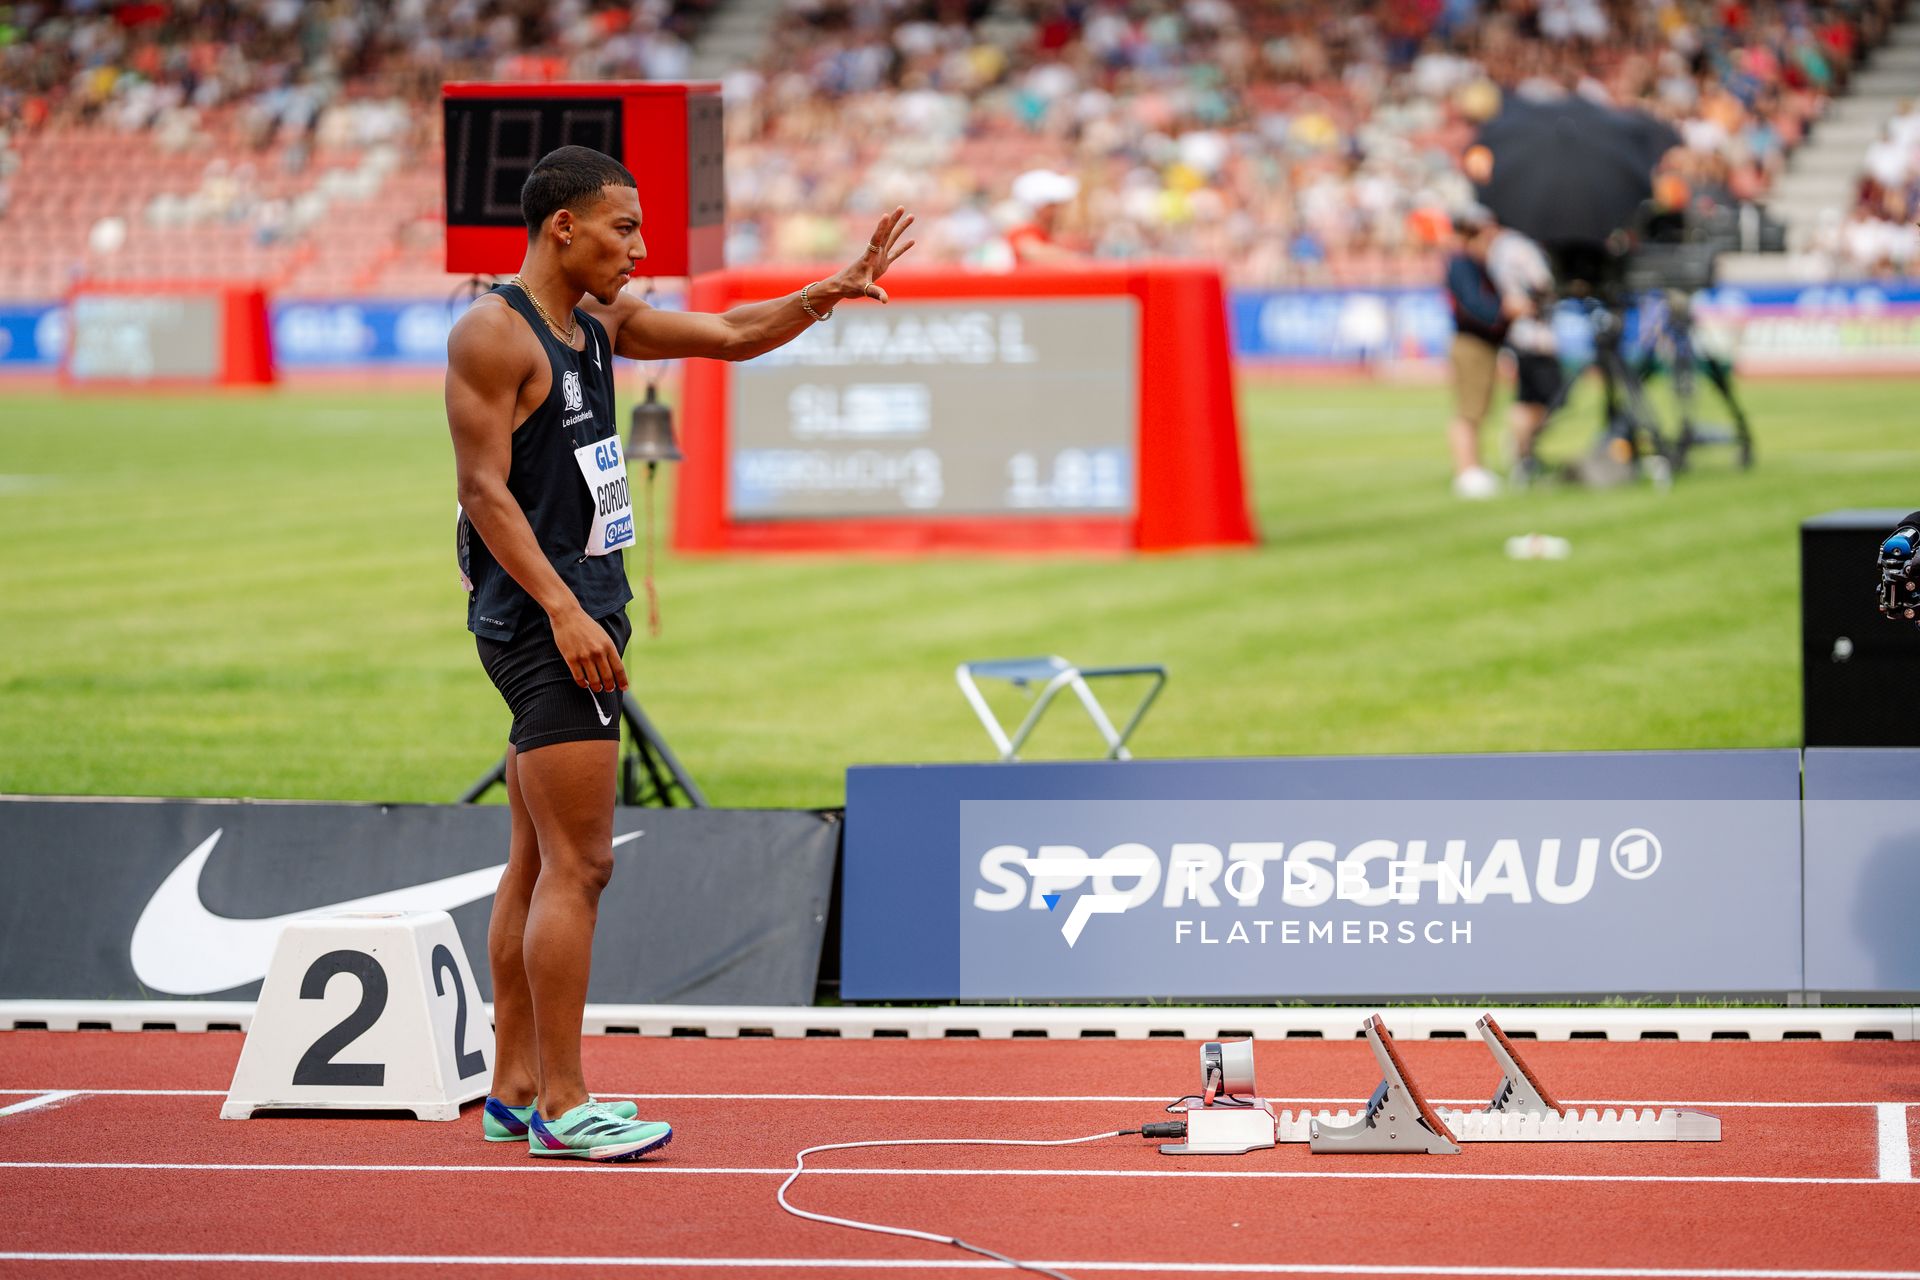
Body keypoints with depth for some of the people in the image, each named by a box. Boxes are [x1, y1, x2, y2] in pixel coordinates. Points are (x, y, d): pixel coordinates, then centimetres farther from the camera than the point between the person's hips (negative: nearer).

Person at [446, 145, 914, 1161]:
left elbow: (730, 336, 23)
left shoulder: (600, 322, 15)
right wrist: (563, 608, -23)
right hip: (542, 621, -10)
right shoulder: (492, 333, -11)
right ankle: (561, 1104, -9)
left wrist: (831, 292, 10)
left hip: (576, 617, 10)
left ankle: (513, 1089, 15)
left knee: (538, 864, 11)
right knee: (578, 863, -11)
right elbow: (483, 486, -17)